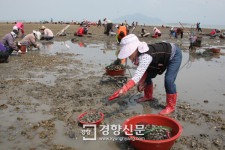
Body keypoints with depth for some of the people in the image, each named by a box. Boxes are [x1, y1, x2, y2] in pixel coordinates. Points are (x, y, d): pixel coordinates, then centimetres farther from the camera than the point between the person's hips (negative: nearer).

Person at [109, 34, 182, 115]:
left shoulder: (145, 57, -43)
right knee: (147, 76, 6)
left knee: (169, 80, -22)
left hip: (174, 55, -8)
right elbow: (144, 71, -5)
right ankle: (148, 96, 28)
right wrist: (141, 82, -18)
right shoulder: (137, 55, -16)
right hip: (162, 58, 8)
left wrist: (123, 90, -59)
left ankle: (171, 107, -5)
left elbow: (138, 75, -52)